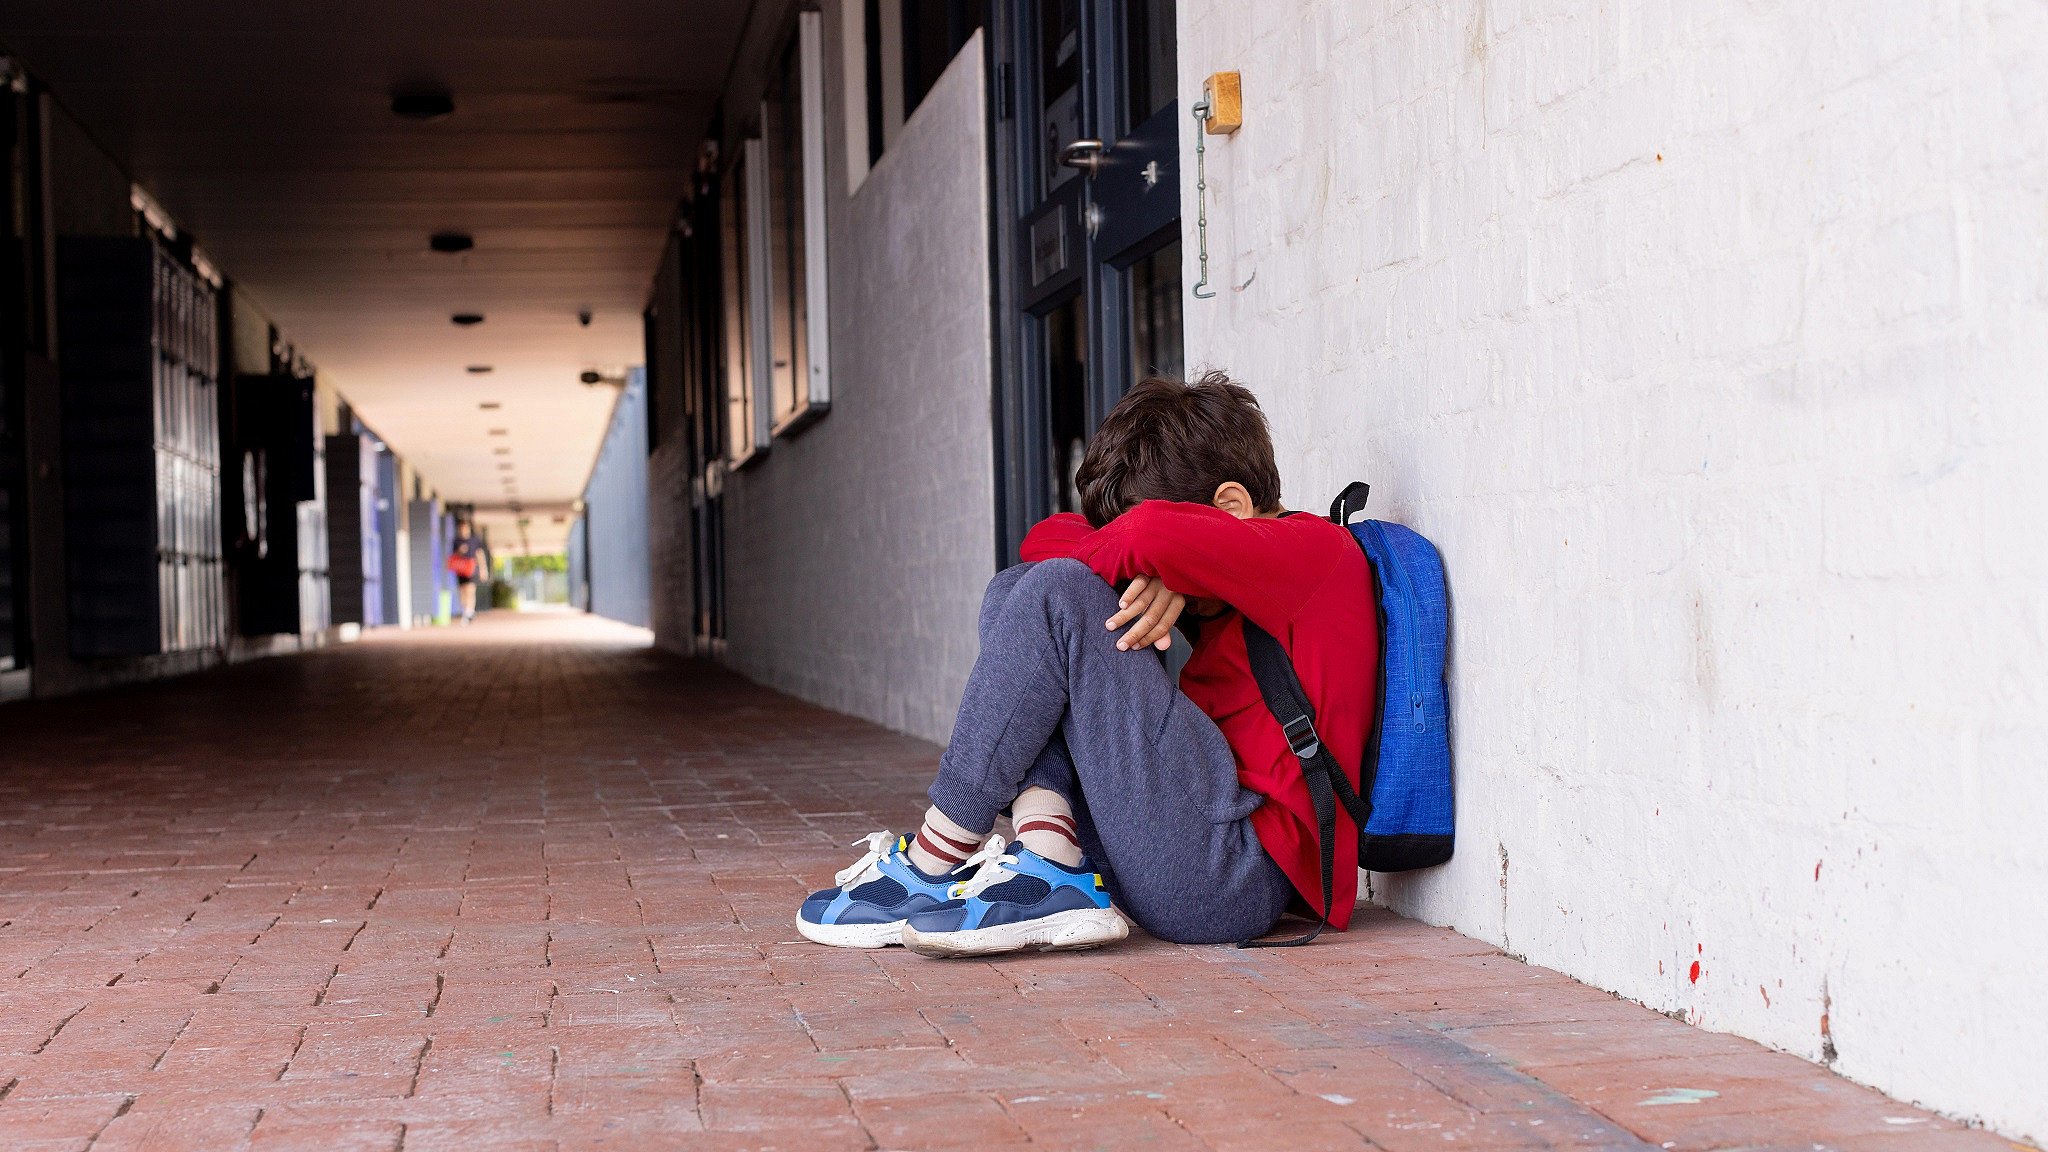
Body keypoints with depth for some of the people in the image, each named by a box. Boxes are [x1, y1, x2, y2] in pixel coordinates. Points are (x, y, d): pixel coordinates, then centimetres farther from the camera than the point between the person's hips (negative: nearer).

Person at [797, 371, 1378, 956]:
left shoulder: (1316, 548, -5)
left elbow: (1155, 532, -24)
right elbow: (1047, 538, 16)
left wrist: (1131, 558, -1)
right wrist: (1151, 575, -4)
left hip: (1245, 871, -10)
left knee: (1057, 594, -14)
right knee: (1015, 589, 12)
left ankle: (932, 863, -8)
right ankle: (1052, 864, -8)